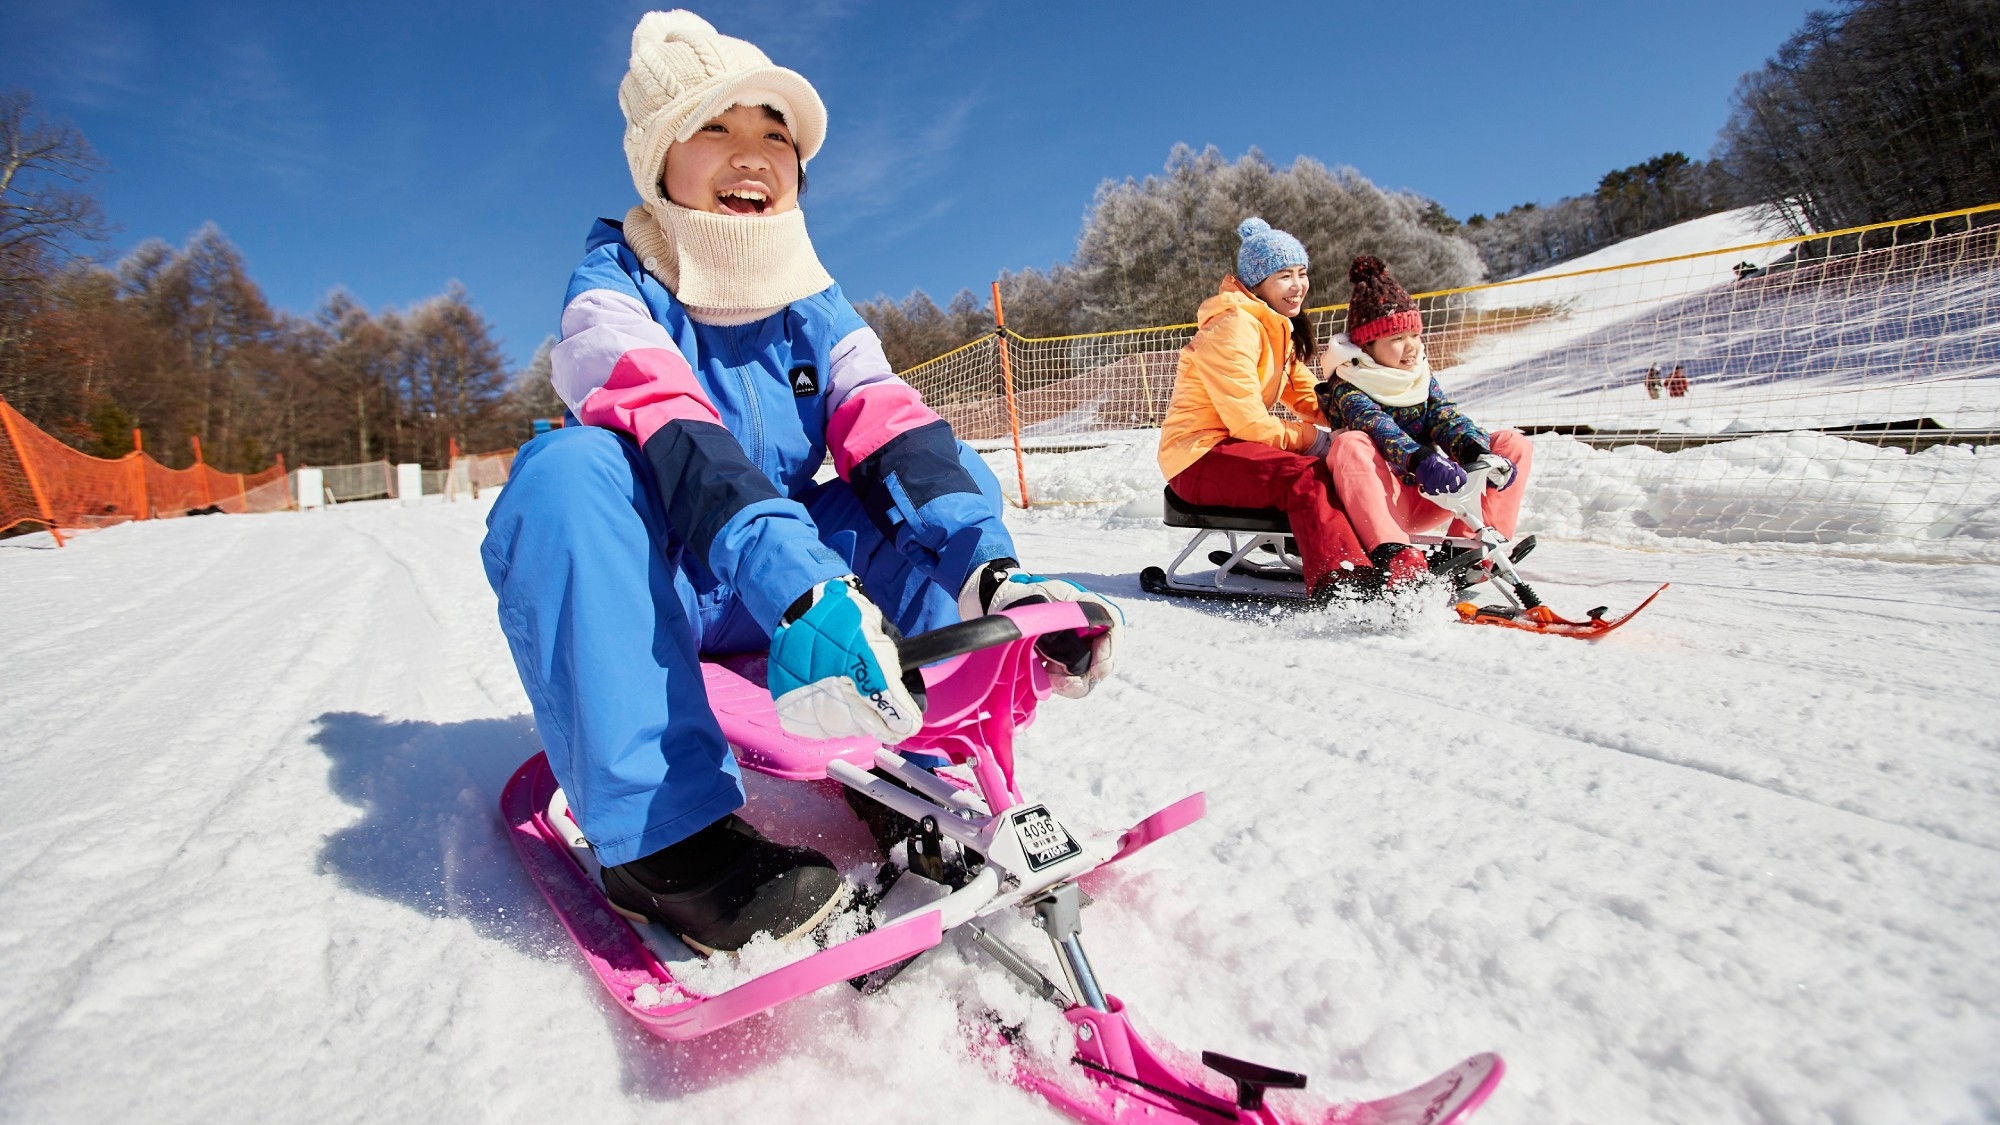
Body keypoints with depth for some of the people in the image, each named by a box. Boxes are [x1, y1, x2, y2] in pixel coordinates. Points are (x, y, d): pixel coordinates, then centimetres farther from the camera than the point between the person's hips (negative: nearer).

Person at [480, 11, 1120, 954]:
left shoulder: (814, 306, 3)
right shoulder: (615, 287, -11)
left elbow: (892, 433, -13)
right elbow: (667, 432, -32)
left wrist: (988, 571, -31)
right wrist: (798, 584, -49)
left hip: (786, 580, 4)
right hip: (645, 592, -3)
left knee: (952, 478, -11)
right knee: (572, 468, -34)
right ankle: (659, 832, -31)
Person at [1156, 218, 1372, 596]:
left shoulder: (1278, 327, 16)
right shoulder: (1232, 327, -15)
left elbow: (1308, 396, 12)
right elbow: (1248, 423, -20)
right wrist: (1314, 439, -14)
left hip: (1232, 445, 10)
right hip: (1198, 456, -9)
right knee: (1304, 474, -31)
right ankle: (1339, 584, -43)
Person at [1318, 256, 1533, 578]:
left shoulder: (1423, 378, 16)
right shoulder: (1347, 390, -5)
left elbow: (1446, 418, -1)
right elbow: (1378, 428, -25)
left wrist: (1477, 451, -24)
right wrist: (1419, 460, -45)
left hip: (1428, 502, 6)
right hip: (1380, 501, -6)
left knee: (1514, 443, -3)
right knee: (1350, 444, -35)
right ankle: (1391, 554, -48)